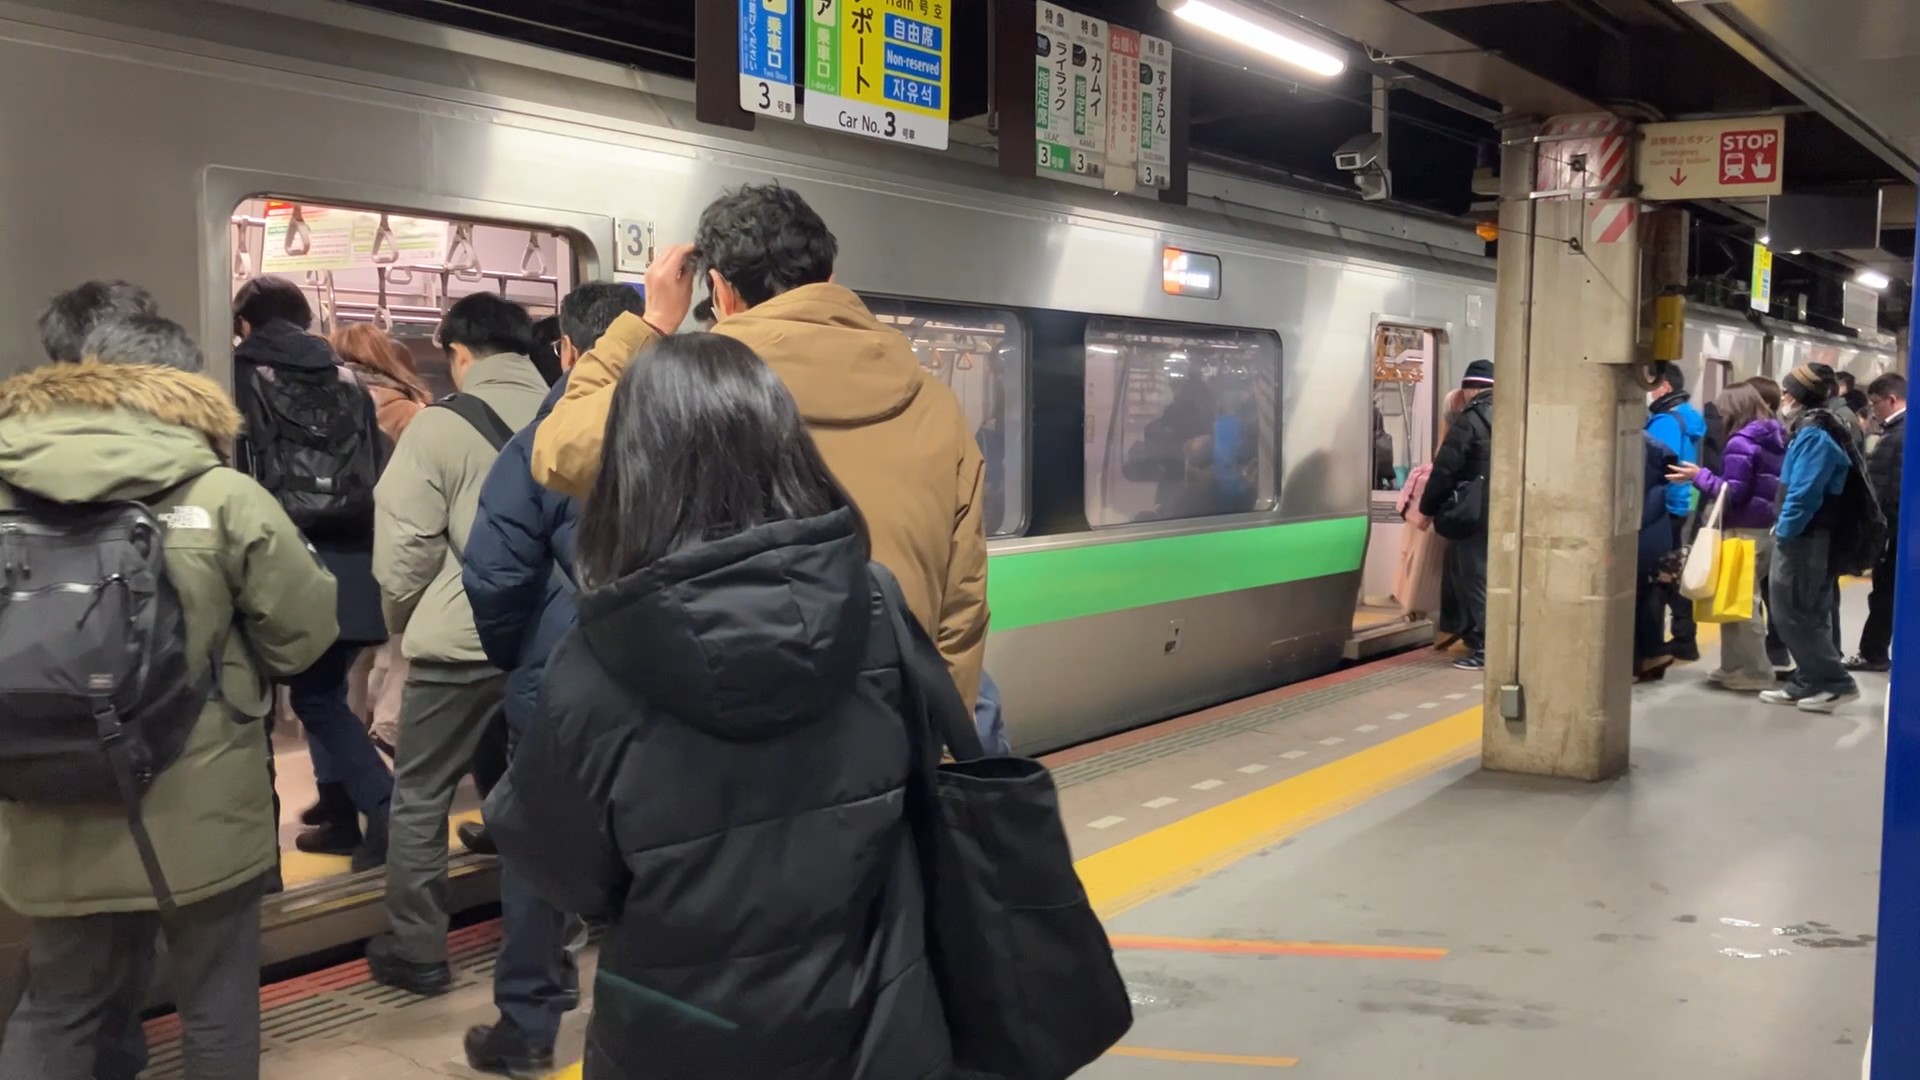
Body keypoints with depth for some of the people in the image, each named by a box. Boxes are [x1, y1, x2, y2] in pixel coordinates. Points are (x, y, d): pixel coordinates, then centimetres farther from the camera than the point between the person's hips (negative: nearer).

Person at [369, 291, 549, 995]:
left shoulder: (439, 426, -10)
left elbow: (402, 552, -9)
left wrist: (406, 621, 10)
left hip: (462, 644, -4)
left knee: (419, 798, 12)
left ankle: (417, 951, 19)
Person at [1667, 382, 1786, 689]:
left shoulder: (1741, 443, -14)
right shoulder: (1777, 439, 12)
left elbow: (1733, 493, -17)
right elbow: (1766, 486, 14)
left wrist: (1700, 477, -7)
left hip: (1745, 532, -9)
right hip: (1769, 529, 9)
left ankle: (1753, 672, 4)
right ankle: (1737, 666, 19)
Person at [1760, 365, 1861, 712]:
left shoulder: (1813, 436, -17)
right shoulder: (1823, 430, 15)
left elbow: (1803, 494, -24)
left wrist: (1784, 530, -16)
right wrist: (1785, 526, 10)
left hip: (1803, 539, -10)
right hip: (1816, 538, 10)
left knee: (1791, 613, -4)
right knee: (1810, 614, 14)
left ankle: (1836, 682, -1)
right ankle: (1810, 683, 20)